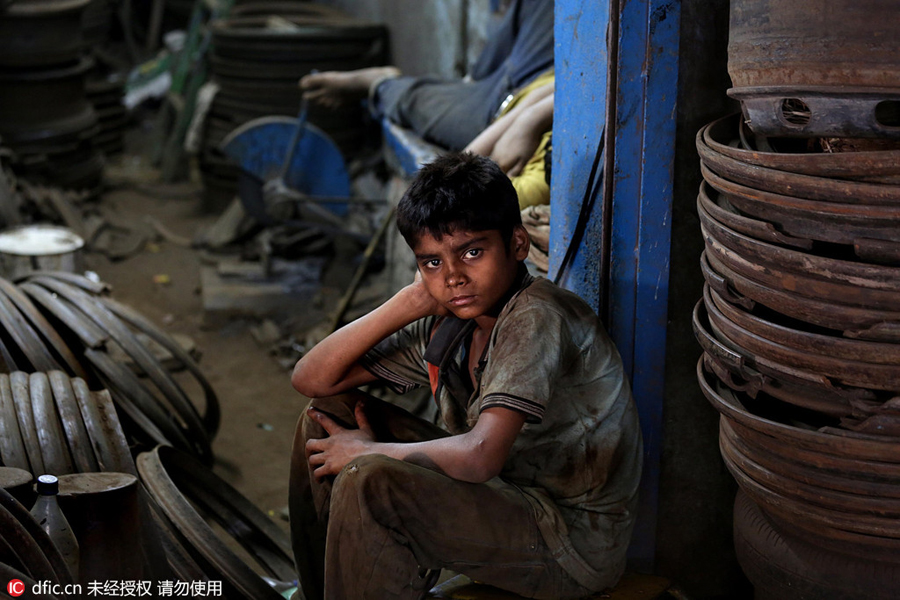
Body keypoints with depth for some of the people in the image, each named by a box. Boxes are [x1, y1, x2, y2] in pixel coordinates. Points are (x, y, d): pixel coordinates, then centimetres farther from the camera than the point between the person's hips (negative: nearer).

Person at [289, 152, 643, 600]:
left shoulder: (537, 317, -23)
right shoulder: (445, 326, 1)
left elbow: (481, 456, -33)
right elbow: (311, 379, 2)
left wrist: (368, 453, -16)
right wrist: (409, 301, -9)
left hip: (576, 541, -8)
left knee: (369, 483, -28)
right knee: (328, 414, 6)